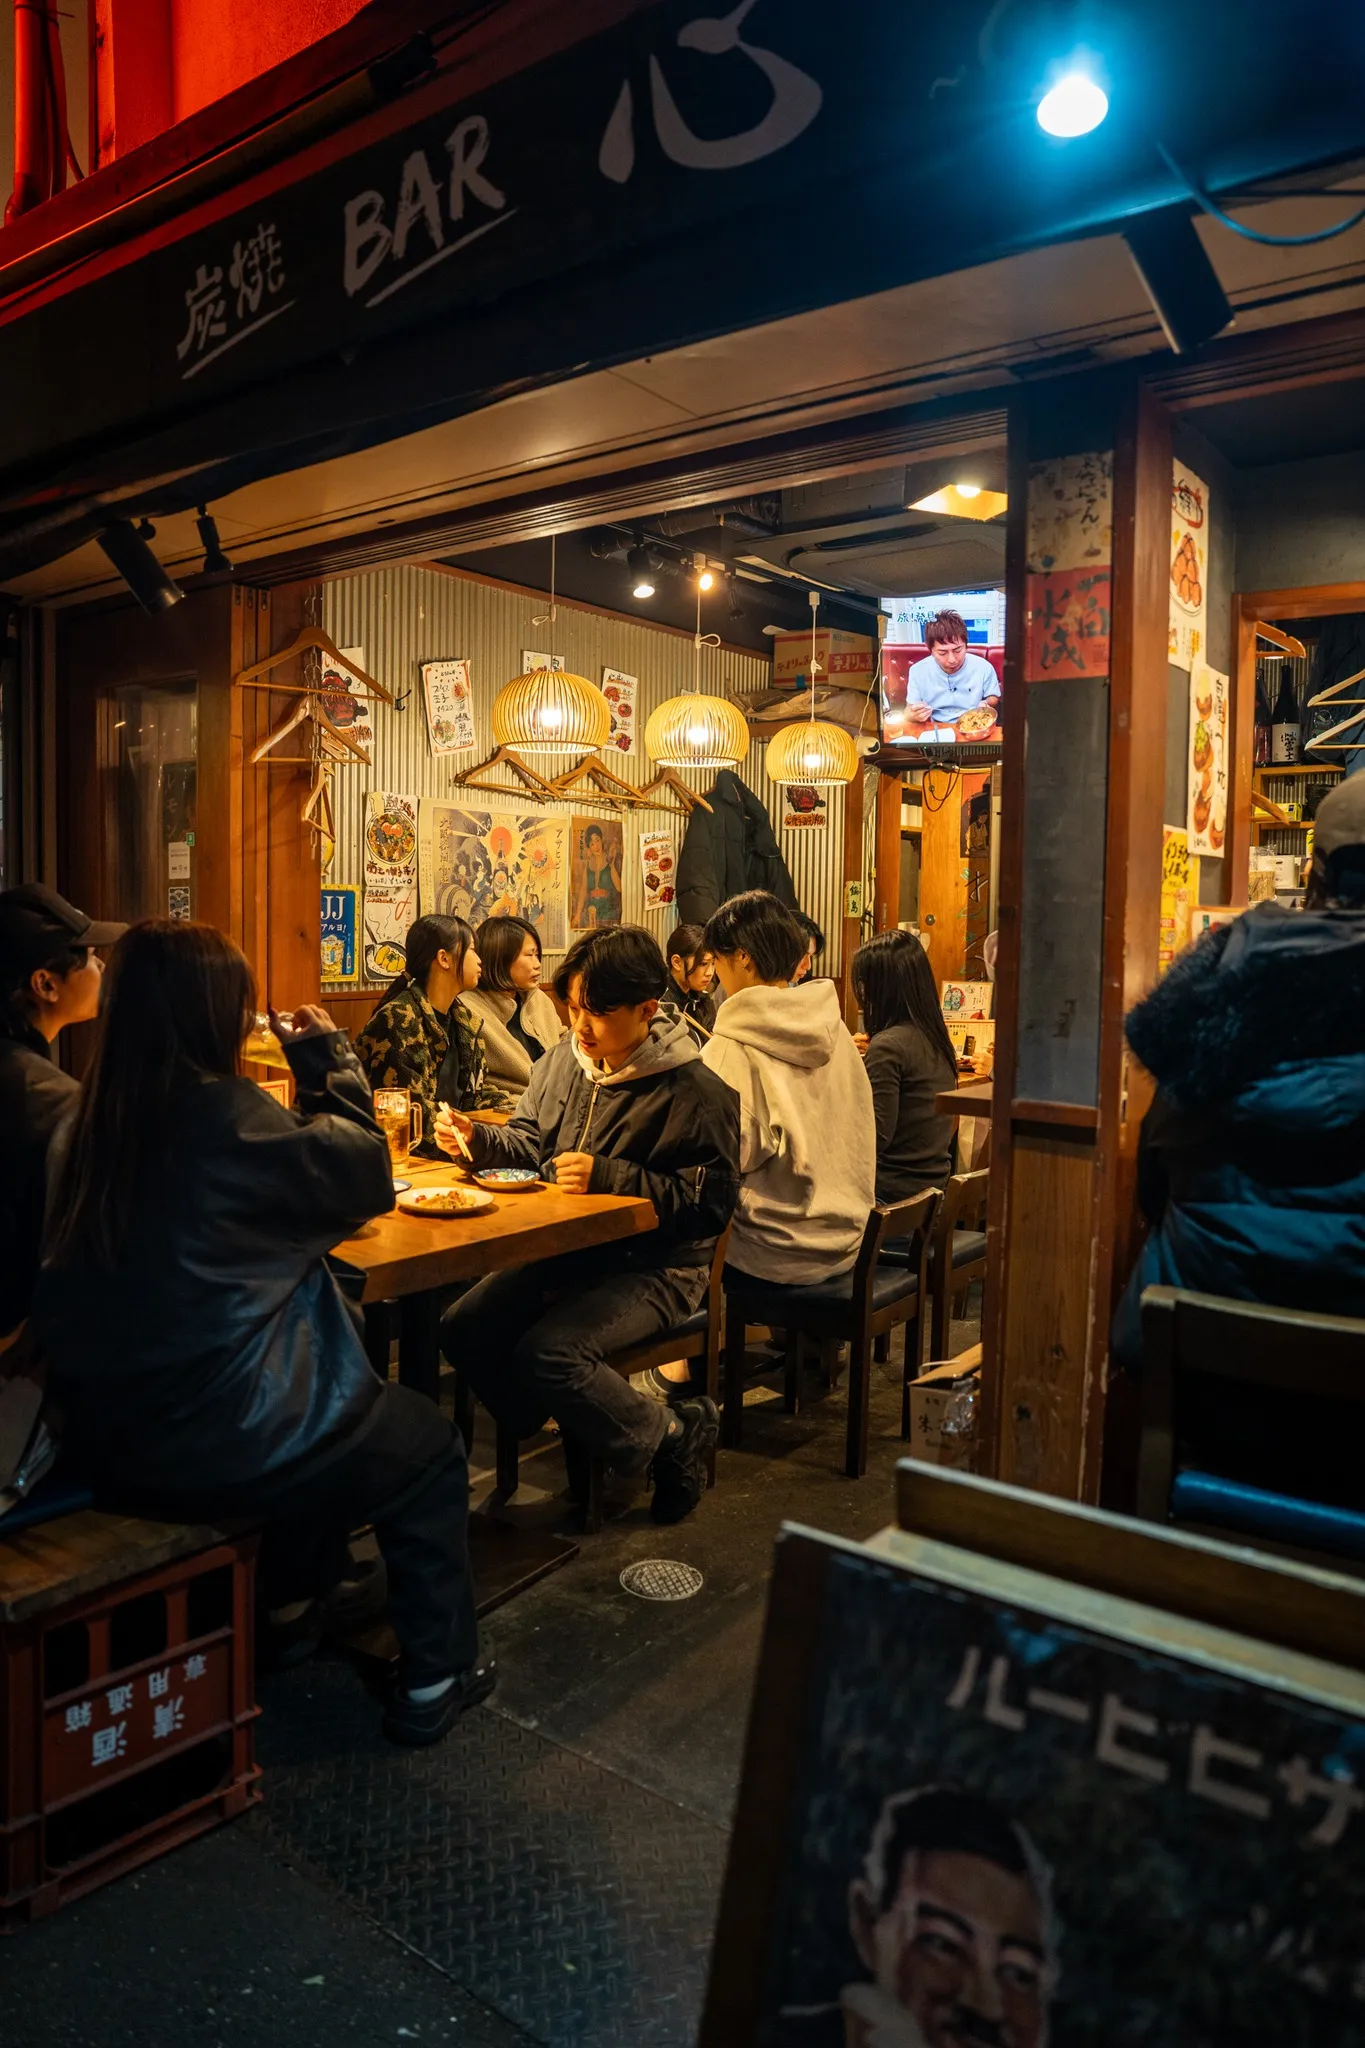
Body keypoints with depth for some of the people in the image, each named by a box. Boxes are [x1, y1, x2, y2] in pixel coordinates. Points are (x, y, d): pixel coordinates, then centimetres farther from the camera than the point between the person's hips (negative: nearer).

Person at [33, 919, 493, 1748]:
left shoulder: (90, 1125, 1)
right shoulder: (224, 1113, -22)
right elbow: (366, 1173, -10)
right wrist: (327, 1057, 0)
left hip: (111, 1441, 8)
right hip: (217, 1448, -8)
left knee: (334, 1397, 34)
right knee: (431, 1447, 16)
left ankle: (297, 1604, 46)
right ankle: (436, 1677, 22)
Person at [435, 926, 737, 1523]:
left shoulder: (696, 1092, -17)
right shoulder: (564, 1061, 5)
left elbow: (709, 1203, -20)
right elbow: (529, 1143, 16)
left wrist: (611, 1178, -26)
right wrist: (477, 1138, -5)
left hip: (652, 1269, -7)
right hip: (567, 1250, 8)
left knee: (546, 1355, -27)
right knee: (465, 1329, -7)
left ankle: (667, 1437, 0)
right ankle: (586, 1439, 11)